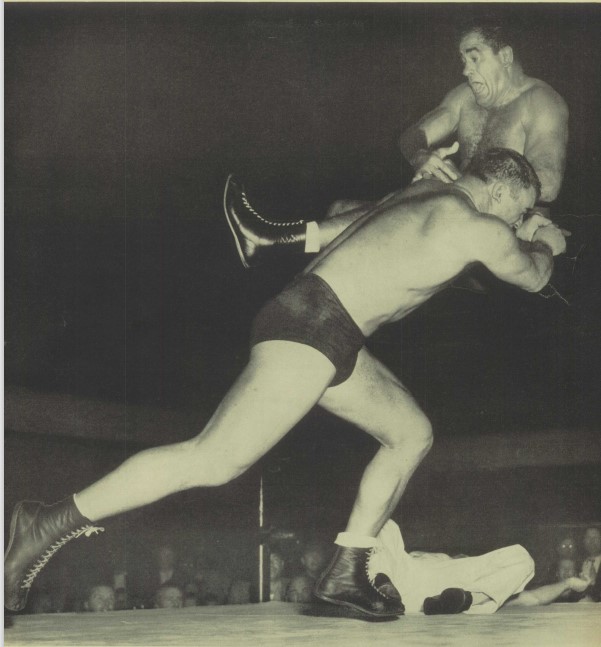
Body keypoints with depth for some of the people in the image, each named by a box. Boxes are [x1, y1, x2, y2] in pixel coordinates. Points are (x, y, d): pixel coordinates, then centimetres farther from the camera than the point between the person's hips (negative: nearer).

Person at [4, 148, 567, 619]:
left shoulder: (429, 193, 20)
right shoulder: (482, 230, -5)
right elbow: (532, 278, 13)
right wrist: (546, 245, 35)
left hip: (329, 336, 11)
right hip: (312, 327, -11)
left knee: (411, 432, 16)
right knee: (214, 460, -14)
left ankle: (346, 572, 16)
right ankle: (50, 526, -14)